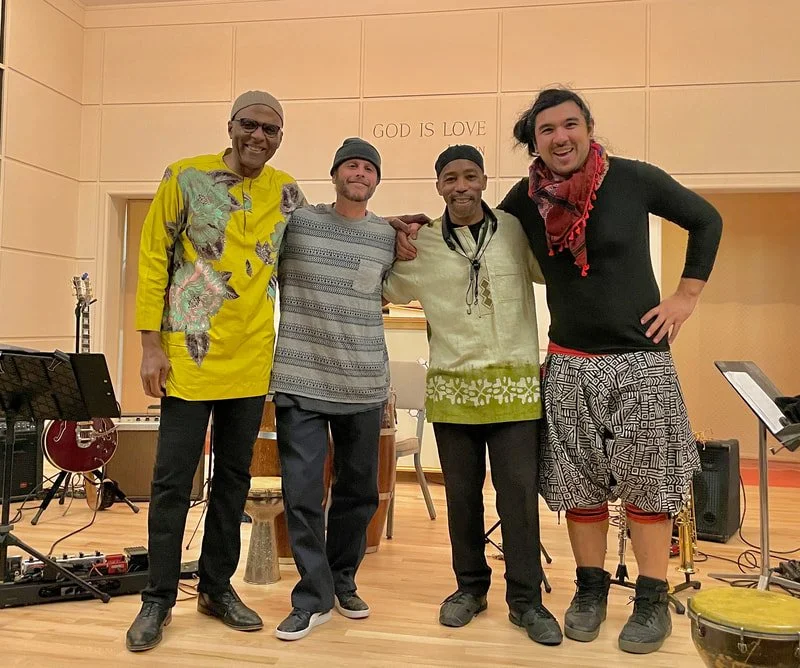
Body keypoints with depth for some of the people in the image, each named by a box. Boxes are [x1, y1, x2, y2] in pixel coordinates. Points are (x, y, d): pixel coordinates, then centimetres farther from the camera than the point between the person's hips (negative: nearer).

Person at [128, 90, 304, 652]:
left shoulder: (287, 191, 6)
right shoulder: (185, 178, -4)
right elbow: (153, 259, -3)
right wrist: (151, 342, -8)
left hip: (252, 360, 4)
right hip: (189, 355, -3)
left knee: (235, 476, 12)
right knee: (173, 480, 3)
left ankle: (217, 586, 28)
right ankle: (159, 598, 19)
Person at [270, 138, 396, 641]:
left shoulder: (390, 238, 5)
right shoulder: (296, 221, 0)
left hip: (365, 387, 2)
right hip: (299, 383, -2)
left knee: (359, 492, 12)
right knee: (302, 495, -2)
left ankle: (343, 582, 33)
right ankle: (314, 598, 15)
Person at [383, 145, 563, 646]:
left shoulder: (518, 231, 0)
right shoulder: (421, 245, 4)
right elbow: (387, 291, 15)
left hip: (515, 385, -1)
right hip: (451, 388, 1)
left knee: (519, 494, 1)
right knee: (462, 495, 11)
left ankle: (526, 599, 16)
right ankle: (470, 586, 29)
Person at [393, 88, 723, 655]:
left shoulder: (633, 179, -6)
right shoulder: (527, 198, 0)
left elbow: (706, 220, 7)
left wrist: (688, 295, 0)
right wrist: (418, 232, 0)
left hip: (641, 359, -2)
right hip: (570, 364, 2)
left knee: (647, 483, 6)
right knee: (580, 486, 9)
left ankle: (653, 601, 22)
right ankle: (591, 589, 28)